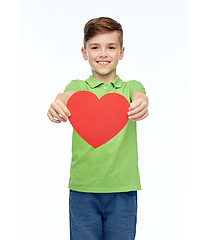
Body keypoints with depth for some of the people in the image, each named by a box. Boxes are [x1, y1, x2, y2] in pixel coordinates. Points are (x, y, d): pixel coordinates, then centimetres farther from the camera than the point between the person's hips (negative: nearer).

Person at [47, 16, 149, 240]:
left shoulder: (130, 87, 8)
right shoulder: (79, 86, 7)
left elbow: (139, 95, -15)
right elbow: (70, 94, -16)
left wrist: (142, 101, -41)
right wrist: (59, 102, -41)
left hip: (123, 189, 1)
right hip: (82, 188, 0)